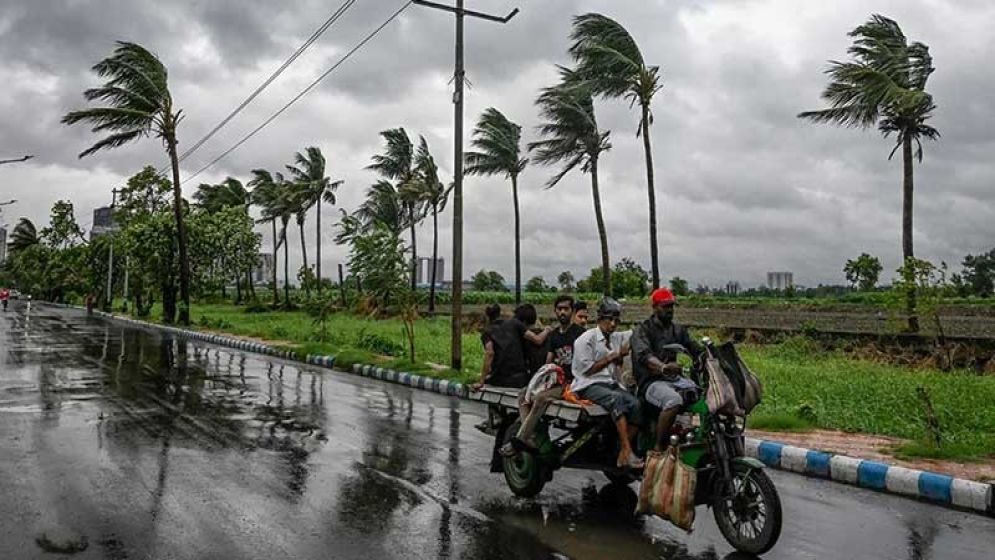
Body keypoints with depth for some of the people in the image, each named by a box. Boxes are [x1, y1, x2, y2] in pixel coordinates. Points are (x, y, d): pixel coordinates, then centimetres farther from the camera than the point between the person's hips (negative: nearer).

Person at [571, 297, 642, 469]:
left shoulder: (617, 338, 20)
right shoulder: (586, 339, -1)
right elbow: (586, 369, -8)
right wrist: (612, 357, -7)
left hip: (611, 383, 6)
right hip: (589, 385, -6)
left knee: (636, 404, -22)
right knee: (616, 398, -35)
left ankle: (622, 454, -22)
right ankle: (627, 451, -40)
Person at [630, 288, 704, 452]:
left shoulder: (678, 330, 20)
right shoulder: (642, 330, -3)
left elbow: (694, 348, 10)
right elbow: (643, 355, -22)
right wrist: (663, 367, -42)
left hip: (675, 378, 7)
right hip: (651, 381, -6)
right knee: (674, 400, -35)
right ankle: (660, 448, -24)